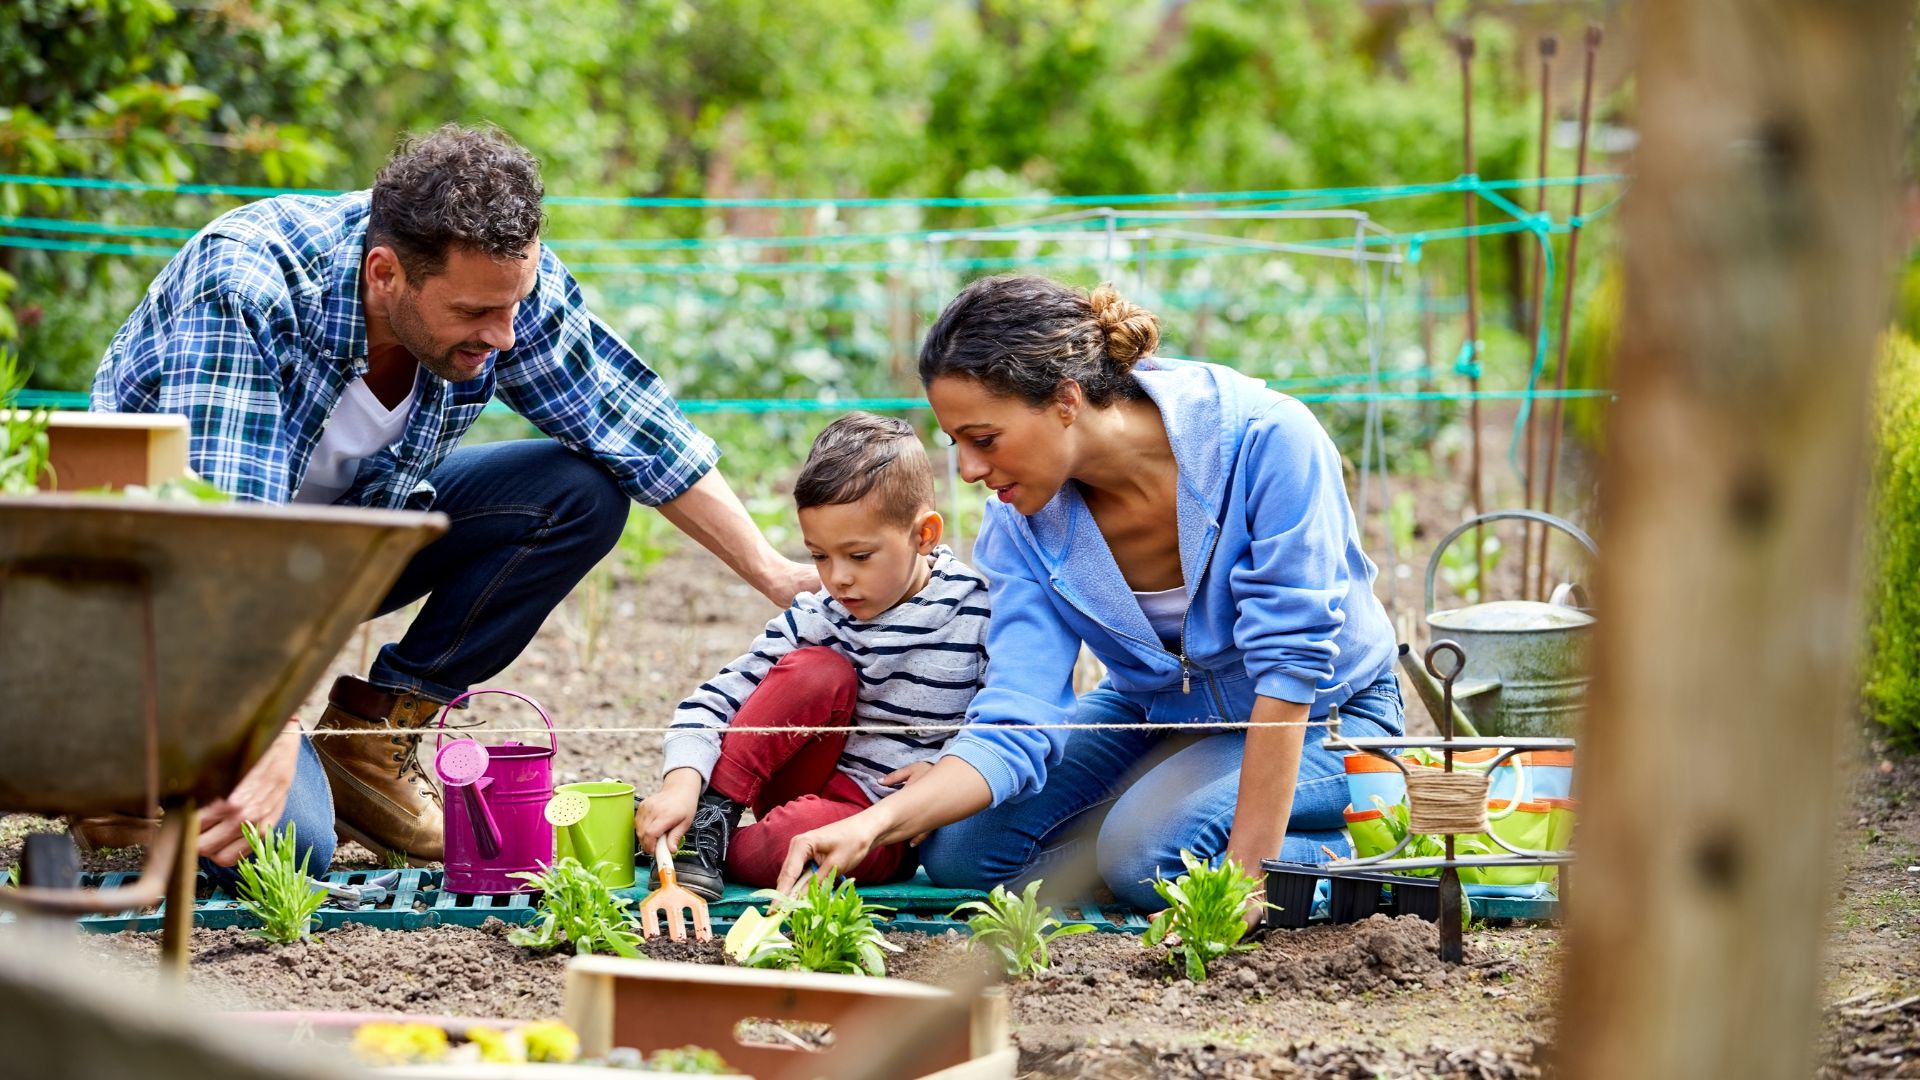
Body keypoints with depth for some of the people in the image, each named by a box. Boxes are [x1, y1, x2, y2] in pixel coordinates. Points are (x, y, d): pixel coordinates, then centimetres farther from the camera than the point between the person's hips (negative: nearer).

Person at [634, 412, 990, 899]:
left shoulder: (977, 611, -11)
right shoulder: (816, 618, -6)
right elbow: (718, 699, -9)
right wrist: (681, 783, -26)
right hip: (808, 783, 3)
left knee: (798, 835, -37)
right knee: (818, 670, -25)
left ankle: (722, 849, -6)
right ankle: (710, 816, -17)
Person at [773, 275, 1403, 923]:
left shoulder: (1266, 438, -31)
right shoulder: (1022, 522, -15)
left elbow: (1290, 664, -30)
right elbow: (1014, 728, -19)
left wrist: (1248, 875, -31)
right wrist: (875, 825, -36)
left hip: (1322, 717, -6)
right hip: (1156, 714, 6)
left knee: (1146, 847, -31)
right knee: (958, 853, -11)